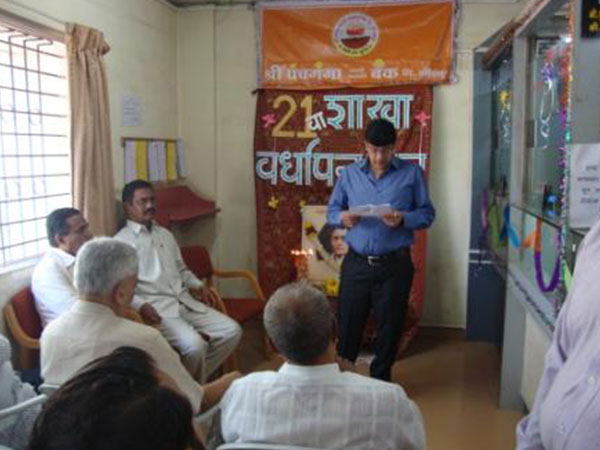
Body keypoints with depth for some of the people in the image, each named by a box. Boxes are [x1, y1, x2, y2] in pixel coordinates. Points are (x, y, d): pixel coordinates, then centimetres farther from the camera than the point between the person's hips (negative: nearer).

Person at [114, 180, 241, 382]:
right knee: (195, 345, -30)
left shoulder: (165, 234, 21)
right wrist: (141, 306, -23)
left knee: (232, 331, -5)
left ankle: (196, 378, 9)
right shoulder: (120, 242, -2)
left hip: (186, 302, 7)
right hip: (157, 308, -7)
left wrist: (197, 285, 11)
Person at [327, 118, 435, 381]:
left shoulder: (412, 173, 0)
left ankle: (380, 382, 31)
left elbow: (428, 213, -1)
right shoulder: (349, 173, 6)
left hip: (395, 265, -1)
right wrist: (342, 217, -12)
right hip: (356, 263, 1)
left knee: (389, 328, 11)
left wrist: (404, 219, -20)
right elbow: (332, 209, 11)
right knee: (347, 324, 6)